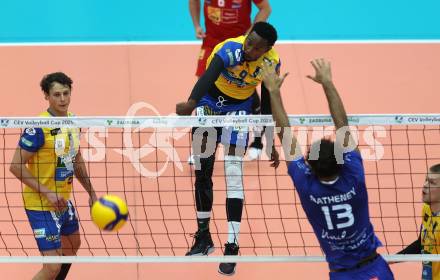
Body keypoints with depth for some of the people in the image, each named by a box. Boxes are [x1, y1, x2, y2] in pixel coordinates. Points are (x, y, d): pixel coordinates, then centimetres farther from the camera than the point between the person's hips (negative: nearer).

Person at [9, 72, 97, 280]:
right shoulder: (38, 127, -23)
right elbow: (16, 166, -22)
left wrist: (91, 193, 14)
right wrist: (47, 194, -24)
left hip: (63, 201, 9)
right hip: (40, 205, -9)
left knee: (73, 245, 30)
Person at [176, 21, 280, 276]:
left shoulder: (272, 63, -18)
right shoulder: (232, 50, -31)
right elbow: (210, 75, -52)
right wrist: (192, 103, -70)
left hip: (239, 109, 1)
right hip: (210, 100, -1)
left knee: (234, 174, -12)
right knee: (202, 171, 4)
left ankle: (232, 248, -12)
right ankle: (204, 237, 20)